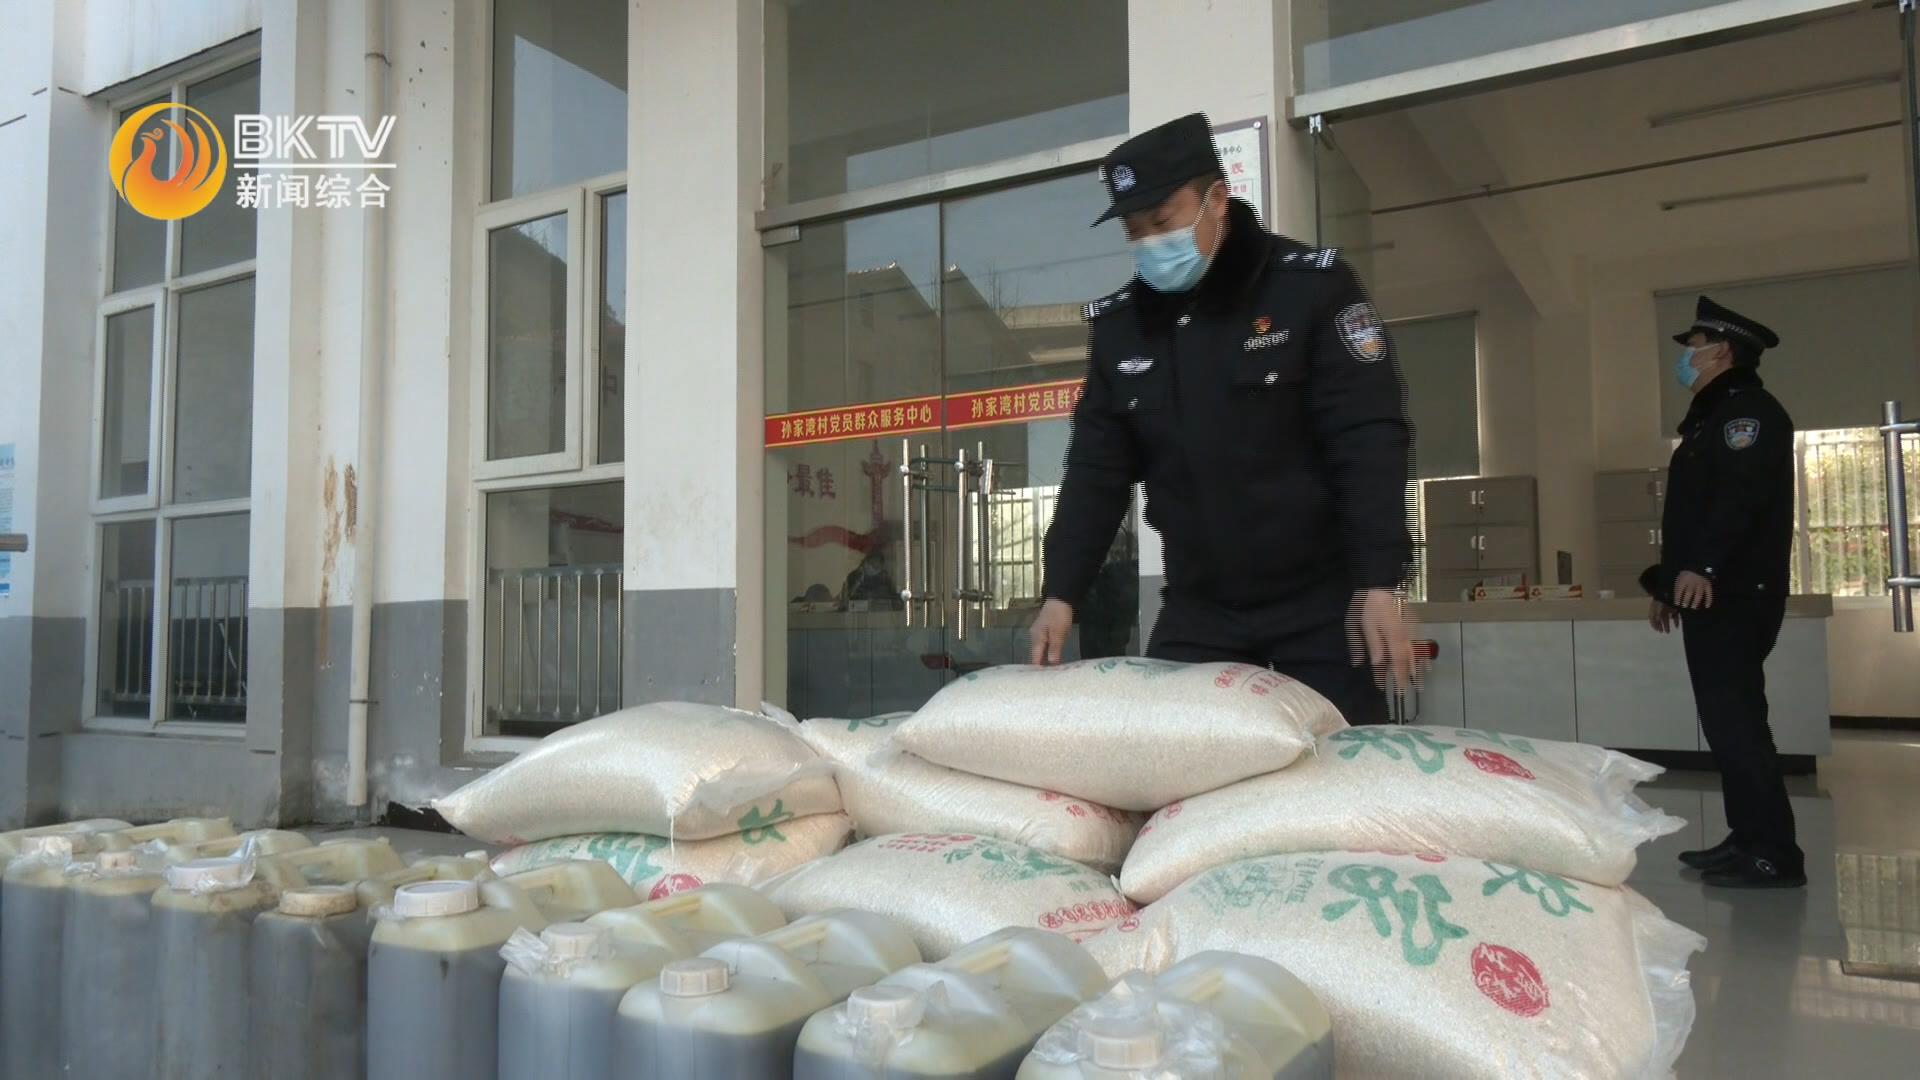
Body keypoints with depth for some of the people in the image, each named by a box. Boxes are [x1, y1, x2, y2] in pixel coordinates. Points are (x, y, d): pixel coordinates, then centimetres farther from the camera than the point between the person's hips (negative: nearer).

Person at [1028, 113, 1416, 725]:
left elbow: (1370, 442, -12)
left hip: (1321, 601, -3)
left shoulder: (1311, 287, -7)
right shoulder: (1117, 325, 5)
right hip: (1196, 610, 4)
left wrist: (1379, 584, -20)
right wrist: (1062, 592, -3)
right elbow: (1096, 469, 6)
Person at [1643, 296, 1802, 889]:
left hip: (1733, 593, -11)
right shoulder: (1714, 417, 23)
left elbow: (1741, 496, -24)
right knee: (1726, 717, 12)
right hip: (1712, 594, 11)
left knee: (1734, 718, -12)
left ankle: (1774, 854, -9)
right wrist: (1667, 581, 24)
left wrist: (1700, 566, -32)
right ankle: (1748, 838, 19)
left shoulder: (1749, 411, -9)